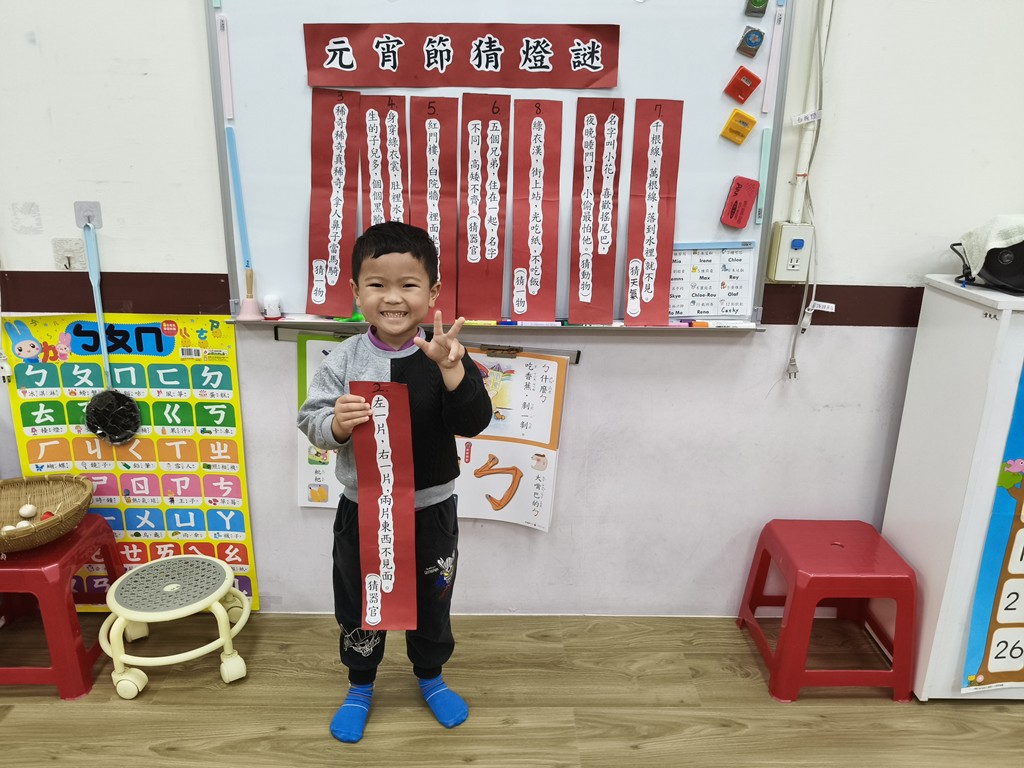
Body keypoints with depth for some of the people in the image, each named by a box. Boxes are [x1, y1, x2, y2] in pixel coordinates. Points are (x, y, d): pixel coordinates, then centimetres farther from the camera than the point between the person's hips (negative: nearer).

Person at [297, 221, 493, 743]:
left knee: (431, 601, 21)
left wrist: (450, 367, -37)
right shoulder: (344, 360, -11)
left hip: (431, 510, 0)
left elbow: (473, 422, -23)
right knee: (359, 603, 19)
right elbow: (310, 422, -8)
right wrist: (337, 423, -30)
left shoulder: (447, 356, -13)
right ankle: (360, 685, 47)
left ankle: (430, 676, 49)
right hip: (362, 510, 1)